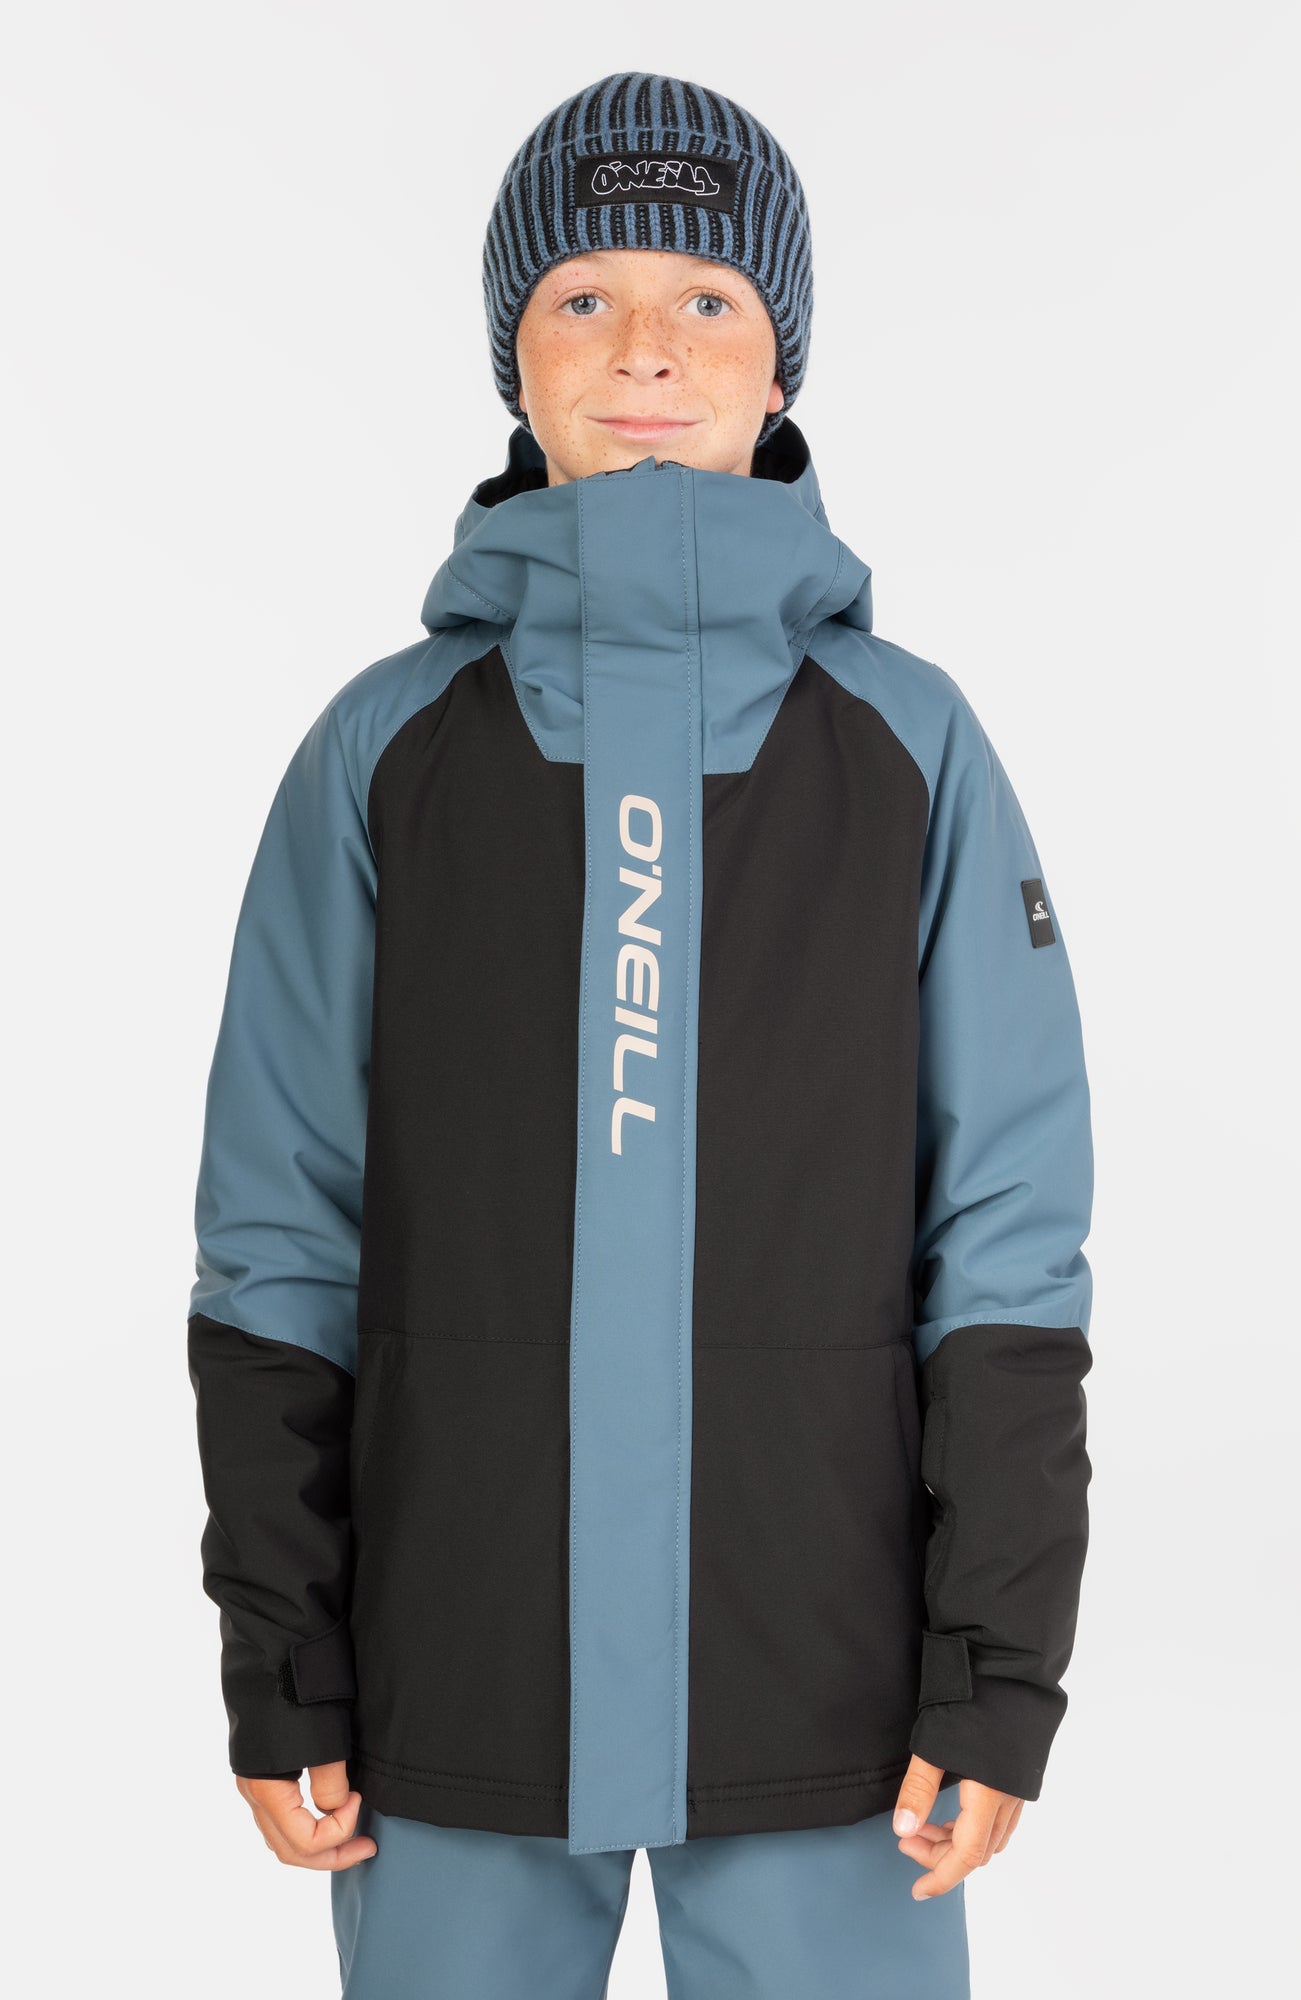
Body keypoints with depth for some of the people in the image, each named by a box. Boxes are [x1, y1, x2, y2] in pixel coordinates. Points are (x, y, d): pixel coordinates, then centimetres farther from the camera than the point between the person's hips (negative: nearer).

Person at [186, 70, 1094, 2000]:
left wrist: (999, 1676, -4)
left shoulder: (910, 744, 0)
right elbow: (283, 1238, 3)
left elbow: (1008, 1229, 0)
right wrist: (278, 1675, 2)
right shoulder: (387, 752, 1)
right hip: (460, 1695, 1)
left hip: (823, 1695, 0)